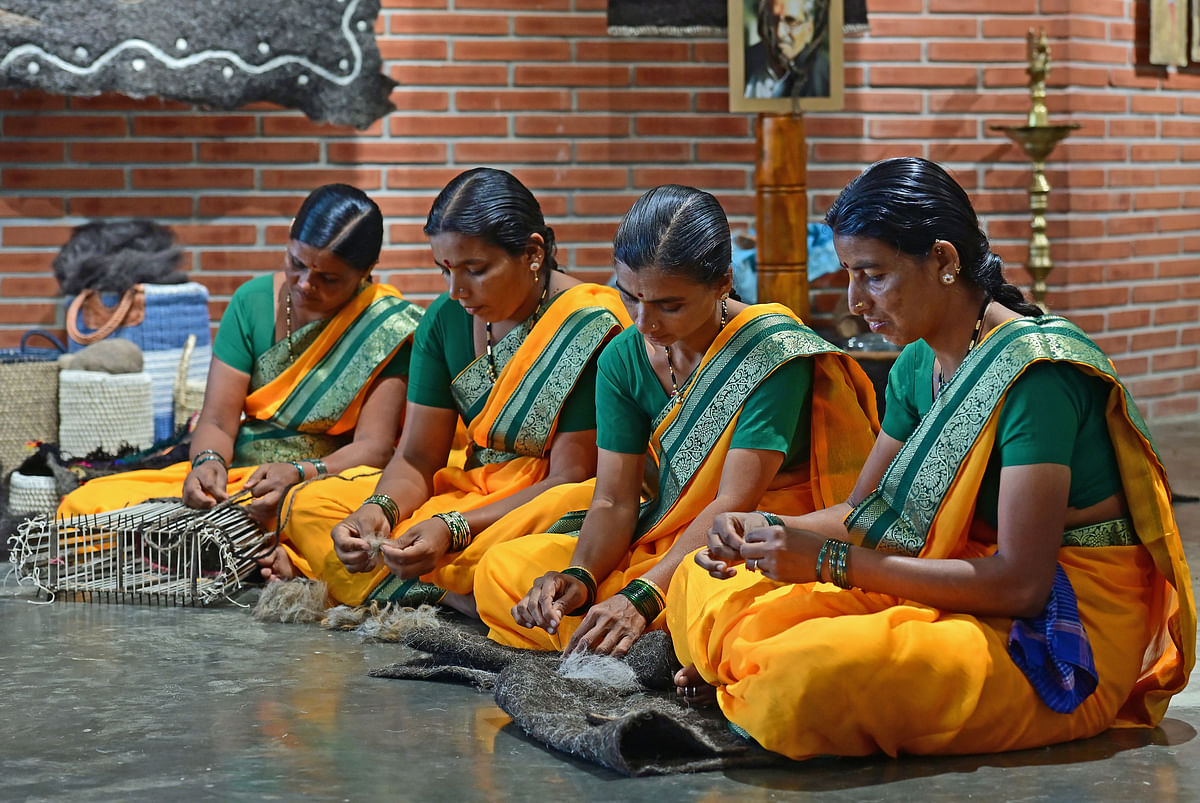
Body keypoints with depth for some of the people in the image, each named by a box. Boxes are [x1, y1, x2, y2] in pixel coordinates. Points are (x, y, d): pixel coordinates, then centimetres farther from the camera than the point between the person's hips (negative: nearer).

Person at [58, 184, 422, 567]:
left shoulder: (383, 325, -6)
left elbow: (373, 446, -11)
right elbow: (216, 422, 3)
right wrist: (208, 462, -21)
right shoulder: (253, 300, 5)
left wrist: (298, 474, -29)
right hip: (238, 475, 5)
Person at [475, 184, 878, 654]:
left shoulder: (774, 351, -18)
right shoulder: (624, 359, 0)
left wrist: (641, 598, -32)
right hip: (663, 539, 7)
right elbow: (614, 500, -2)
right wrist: (578, 578, -23)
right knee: (501, 571, -9)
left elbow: (733, 502, -23)